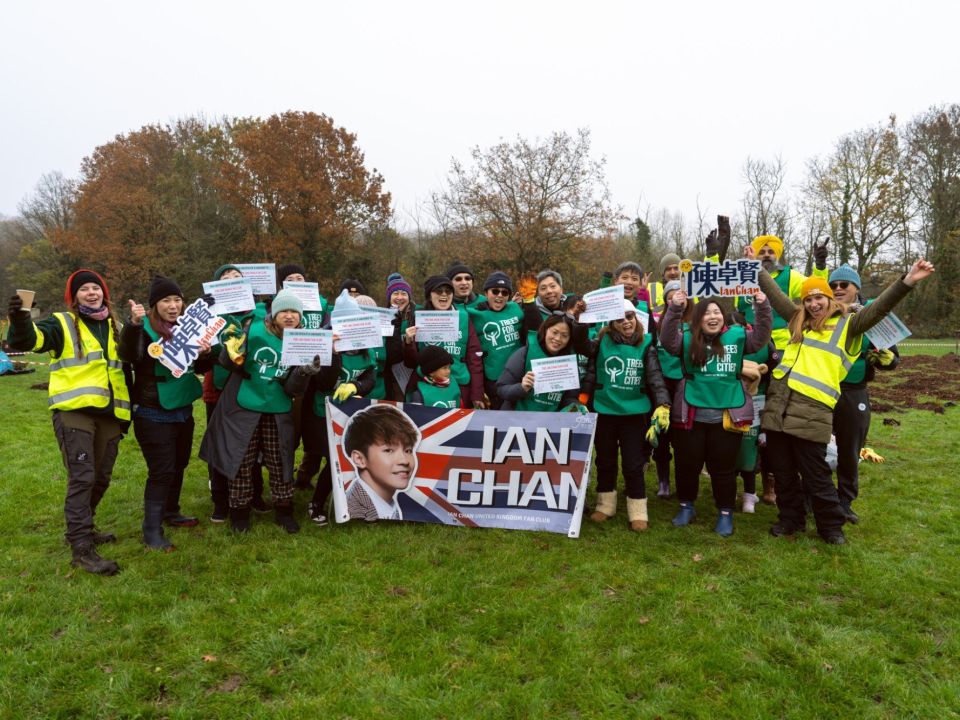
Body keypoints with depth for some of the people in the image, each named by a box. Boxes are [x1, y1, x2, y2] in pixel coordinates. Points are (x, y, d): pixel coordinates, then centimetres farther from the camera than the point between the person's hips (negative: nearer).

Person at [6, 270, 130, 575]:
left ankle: (82, 530, 33)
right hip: (74, 412, -6)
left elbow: (127, 365, 26)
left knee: (101, 478, 14)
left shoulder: (114, 327, 18)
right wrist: (20, 320, -40)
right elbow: (29, 340, -16)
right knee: (82, 478, -11)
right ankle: (81, 549, -8)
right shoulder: (62, 323, 2)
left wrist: (126, 412, 21)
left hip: (108, 413, 6)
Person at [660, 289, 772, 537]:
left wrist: (763, 308, -18)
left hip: (727, 415, 0)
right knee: (687, 464, 13)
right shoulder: (688, 338, -1)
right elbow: (668, 340, -17)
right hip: (691, 415, 0)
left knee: (723, 467, 10)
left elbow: (761, 338, -5)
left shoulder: (736, 335, 4)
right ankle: (686, 506, 32)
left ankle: (725, 513, 25)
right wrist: (675, 309, -29)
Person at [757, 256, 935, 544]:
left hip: (812, 408, -5)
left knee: (815, 474, 2)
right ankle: (791, 518, 28)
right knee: (782, 470, 12)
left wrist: (907, 281, -17)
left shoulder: (847, 324, 9)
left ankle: (831, 525, 20)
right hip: (778, 402, 5)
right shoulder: (799, 321, 20)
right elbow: (775, 293, 28)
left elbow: (879, 308, -4)